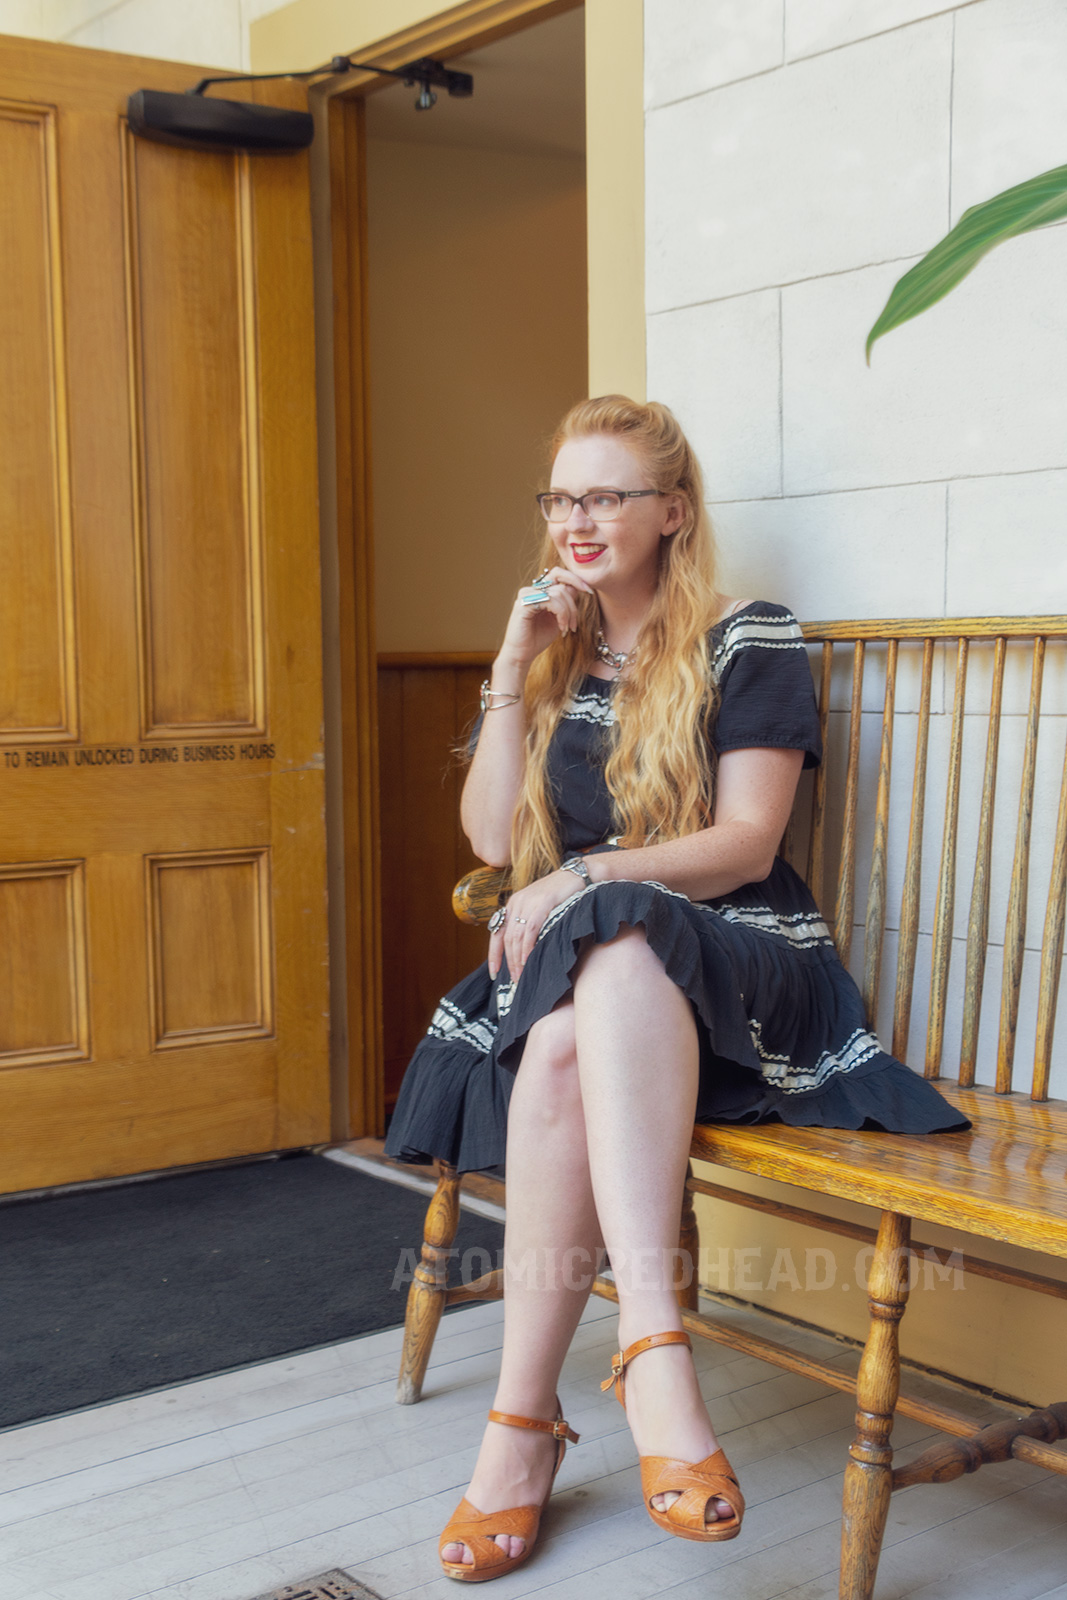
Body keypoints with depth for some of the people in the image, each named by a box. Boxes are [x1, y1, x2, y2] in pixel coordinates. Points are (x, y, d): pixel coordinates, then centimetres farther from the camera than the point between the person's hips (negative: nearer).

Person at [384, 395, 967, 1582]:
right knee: (558, 1050, -34)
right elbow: (491, 837, 10)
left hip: (739, 964, -3)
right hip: (579, 964, 4)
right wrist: (514, 669, 3)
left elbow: (746, 844, -6)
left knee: (613, 944, -39)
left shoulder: (746, 644, 4)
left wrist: (585, 879, -20)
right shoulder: (554, 656, 20)